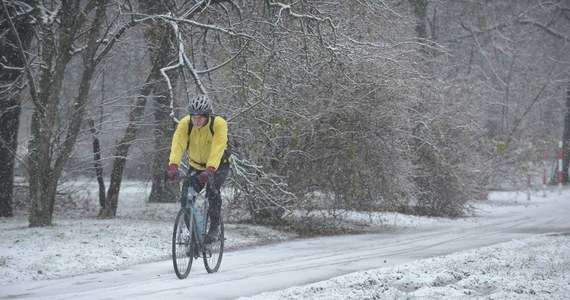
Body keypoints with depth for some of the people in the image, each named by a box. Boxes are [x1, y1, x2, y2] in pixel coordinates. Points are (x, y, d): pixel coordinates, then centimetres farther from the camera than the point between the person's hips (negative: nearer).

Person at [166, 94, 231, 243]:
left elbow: (217, 148, -40)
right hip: (196, 166, 3)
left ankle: (214, 228, -15)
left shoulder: (219, 124, -28)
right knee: (186, 197, -14)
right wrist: (173, 166, -51)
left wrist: (210, 170, -56)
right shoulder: (185, 124, -21)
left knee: (212, 188, -30)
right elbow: (178, 145, -34)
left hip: (219, 164, -3)